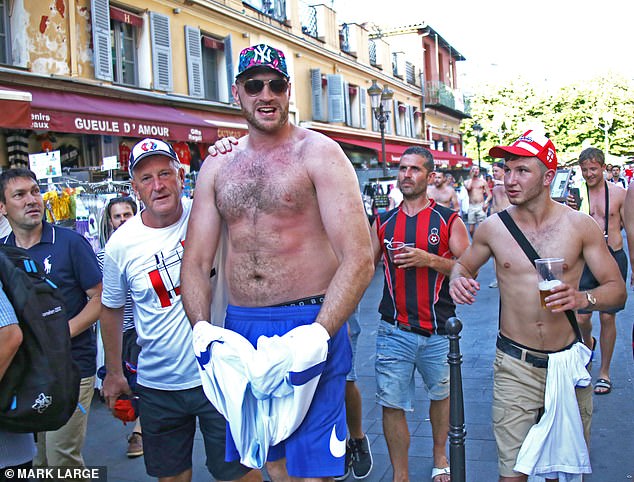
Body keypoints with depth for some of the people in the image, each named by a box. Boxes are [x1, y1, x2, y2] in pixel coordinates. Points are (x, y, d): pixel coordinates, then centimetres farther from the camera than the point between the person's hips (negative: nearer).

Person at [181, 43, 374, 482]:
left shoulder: (319, 154, -4)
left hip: (309, 324, -5)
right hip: (239, 330, 5)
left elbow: (359, 260, -13)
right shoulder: (217, 166, 10)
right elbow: (196, 264, 9)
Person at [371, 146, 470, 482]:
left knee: (440, 394, 17)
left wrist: (429, 259, -20)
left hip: (438, 331, -1)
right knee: (391, 404, 1)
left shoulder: (448, 221, -1)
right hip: (394, 331, 1)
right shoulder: (383, 222, 7)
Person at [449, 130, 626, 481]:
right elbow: (463, 264, 15)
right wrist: (457, 279, -10)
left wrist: (582, 298, -23)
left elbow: (617, 289, -2)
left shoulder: (579, 225, -5)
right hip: (515, 365, -1)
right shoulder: (493, 228, -2)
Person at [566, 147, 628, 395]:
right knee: (581, 318, -1)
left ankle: (604, 372, 20)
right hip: (585, 260, 1)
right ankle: (588, 343, 36)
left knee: (607, 317, 5)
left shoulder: (618, 193, 0)